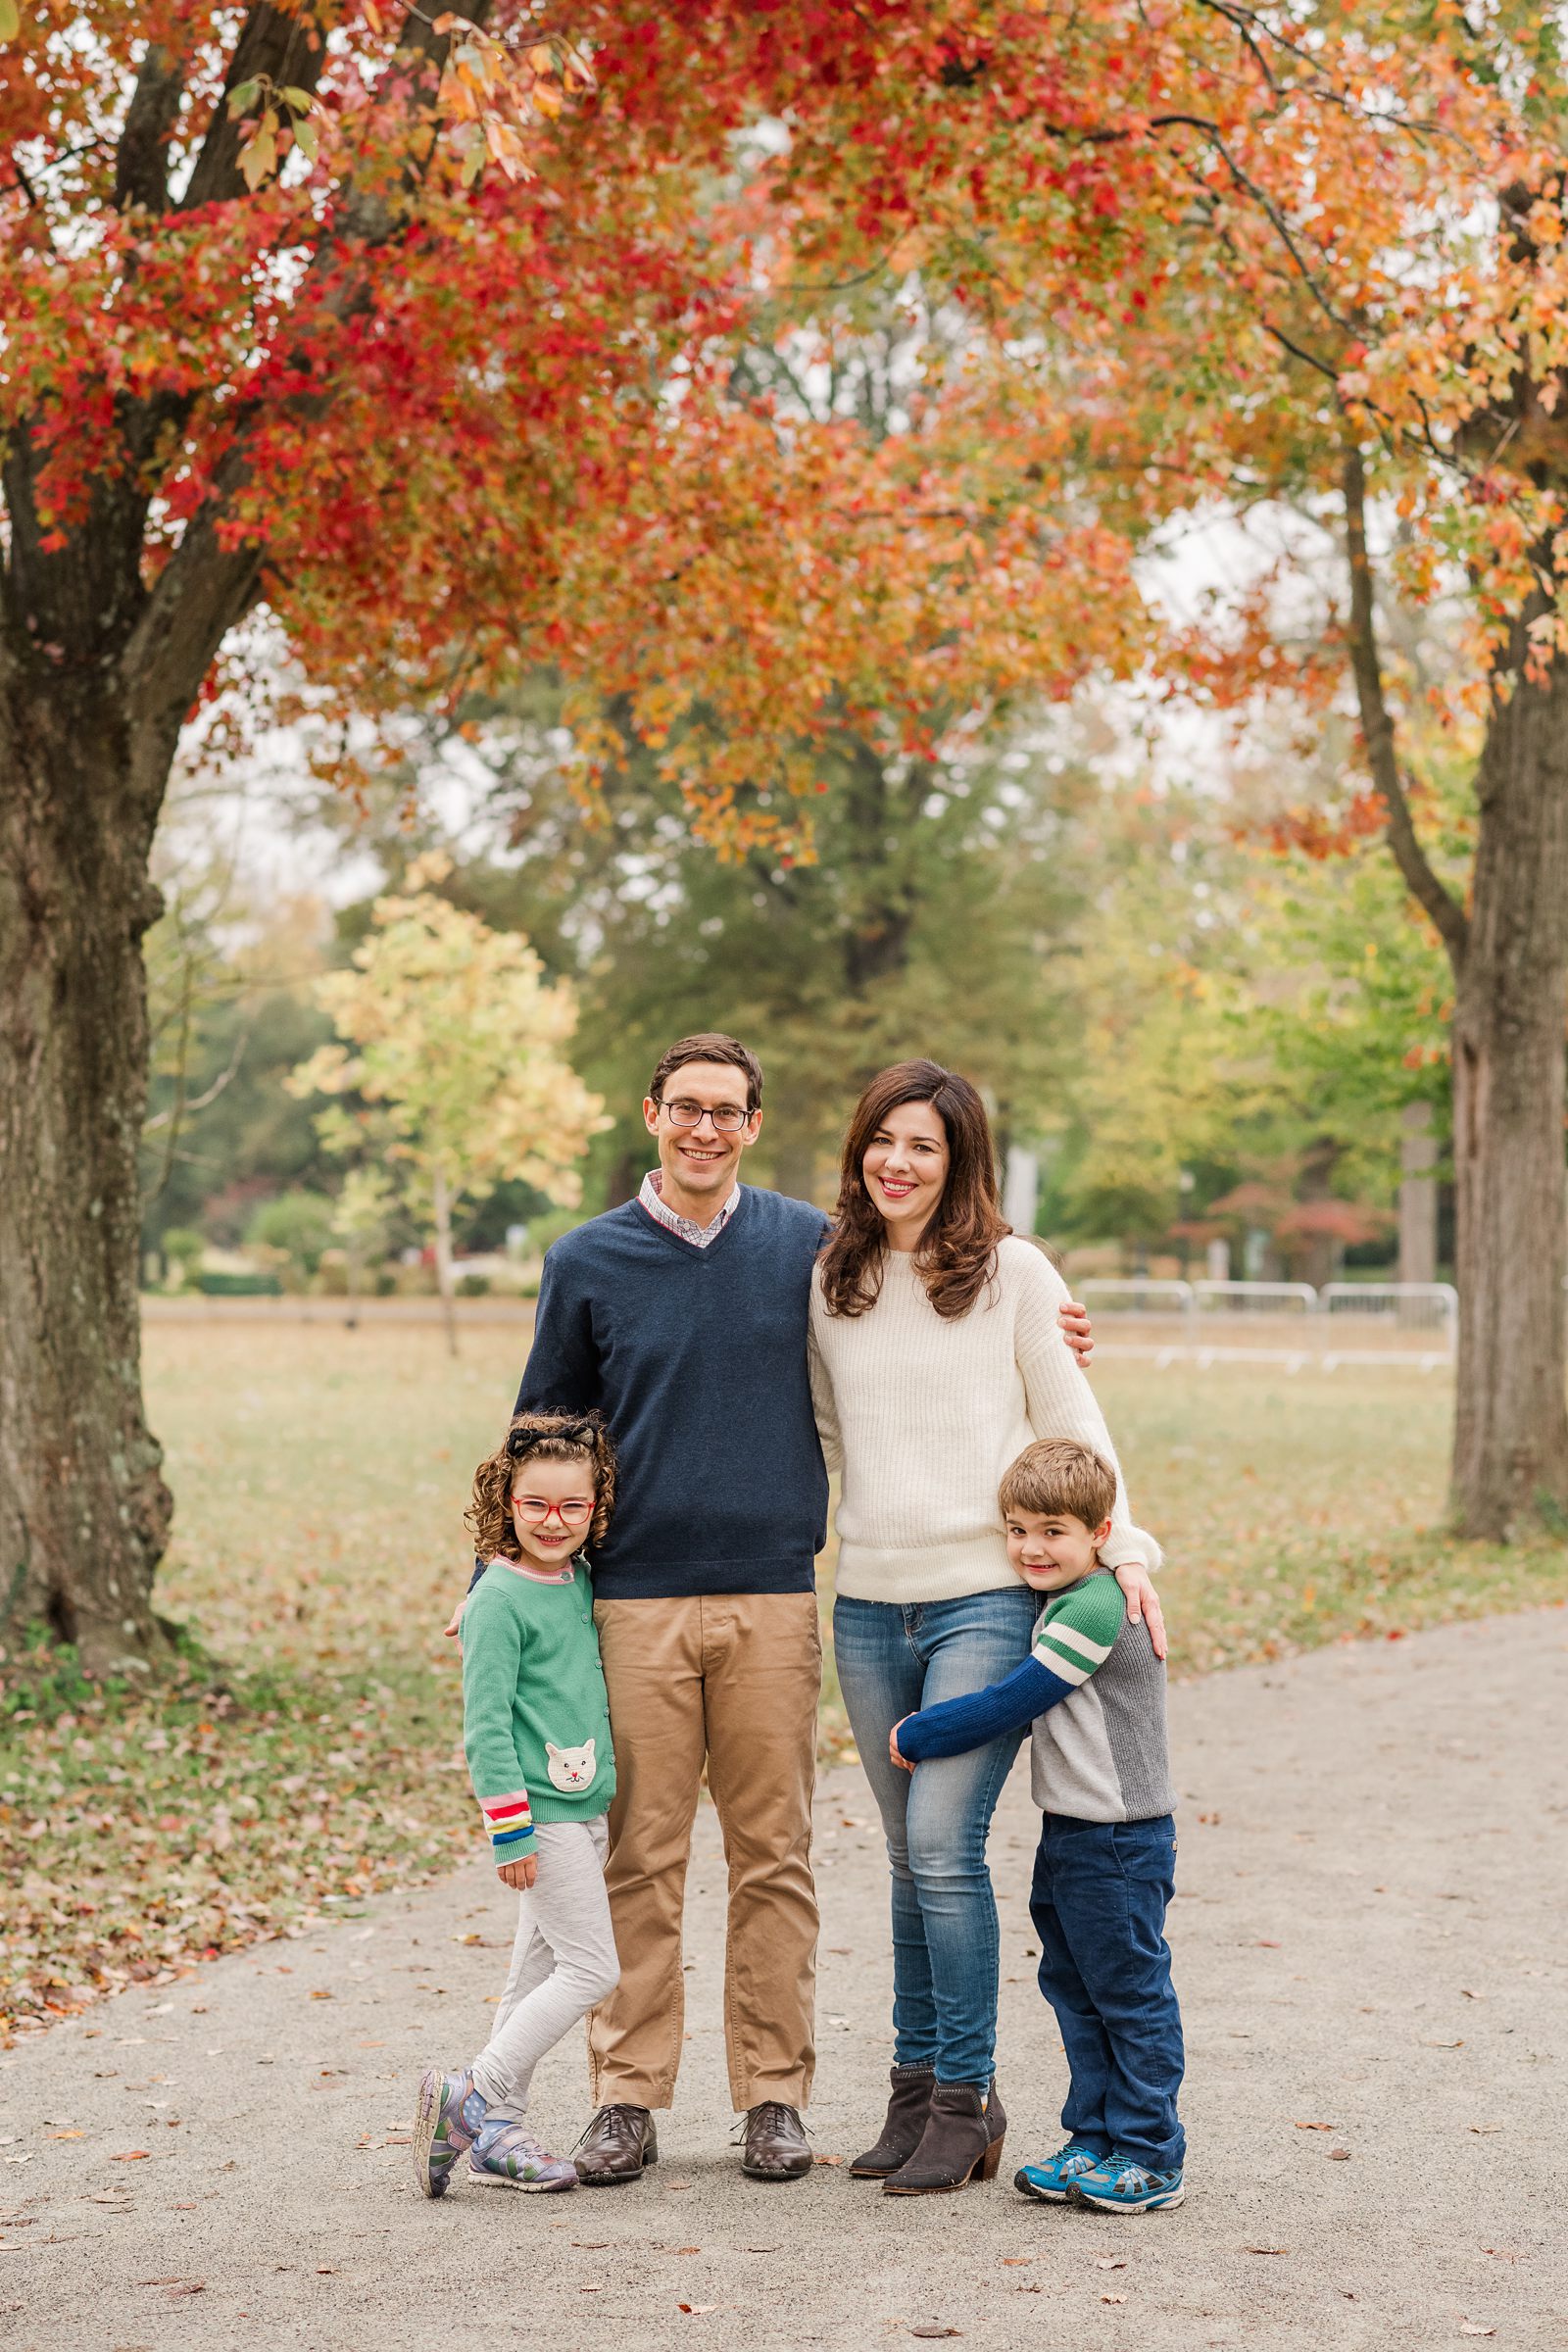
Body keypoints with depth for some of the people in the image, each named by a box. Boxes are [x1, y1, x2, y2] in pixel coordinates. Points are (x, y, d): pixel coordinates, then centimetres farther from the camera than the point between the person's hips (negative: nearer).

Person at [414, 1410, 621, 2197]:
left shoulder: (582, 1583, 8)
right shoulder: (499, 1600, -14)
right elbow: (485, 1724, -16)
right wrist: (510, 1829, -18)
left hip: (587, 1808, 8)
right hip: (540, 1814, -8)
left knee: (539, 1972, 11)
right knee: (591, 1968, -9)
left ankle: (495, 2132, 19)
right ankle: (471, 2098, -4)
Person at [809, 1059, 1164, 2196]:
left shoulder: (1014, 1272, -1)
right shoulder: (829, 1282, 11)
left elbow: (1071, 1423, 1)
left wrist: (1123, 1547, -7)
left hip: (987, 1598, -4)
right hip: (870, 1604, 4)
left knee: (944, 1844, -11)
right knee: (915, 1860, 10)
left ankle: (966, 2102, 0)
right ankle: (917, 2089, 19)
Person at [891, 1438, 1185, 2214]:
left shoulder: (1093, 1609, -21)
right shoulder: (1064, 1602, 11)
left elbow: (1011, 1703, -20)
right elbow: (1030, 1703, 19)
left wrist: (916, 1736, -9)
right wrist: (921, 1735, 9)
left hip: (1118, 1843, -10)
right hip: (1071, 1832, 10)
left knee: (1130, 1993, -1)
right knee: (1076, 1992, 15)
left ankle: (1151, 2160, 7)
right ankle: (1095, 2142, 24)